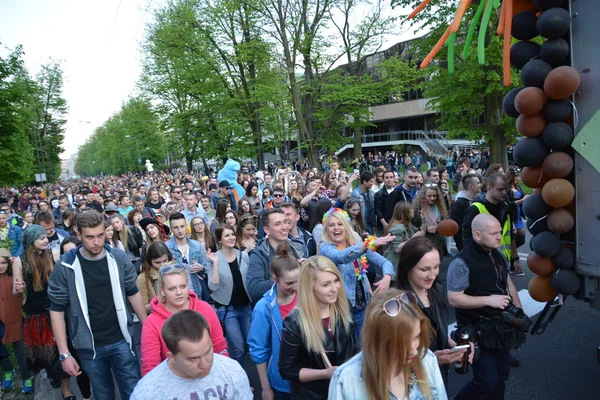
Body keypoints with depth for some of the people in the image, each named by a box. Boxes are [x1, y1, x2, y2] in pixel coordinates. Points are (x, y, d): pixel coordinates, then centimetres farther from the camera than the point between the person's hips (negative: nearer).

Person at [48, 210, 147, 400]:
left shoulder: (119, 258, -8)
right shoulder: (65, 266, -11)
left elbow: (133, 293, 5)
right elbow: (57, 309, -5)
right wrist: (64, 353, -6)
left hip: (121, 340, 1)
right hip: (89, 347, 0)